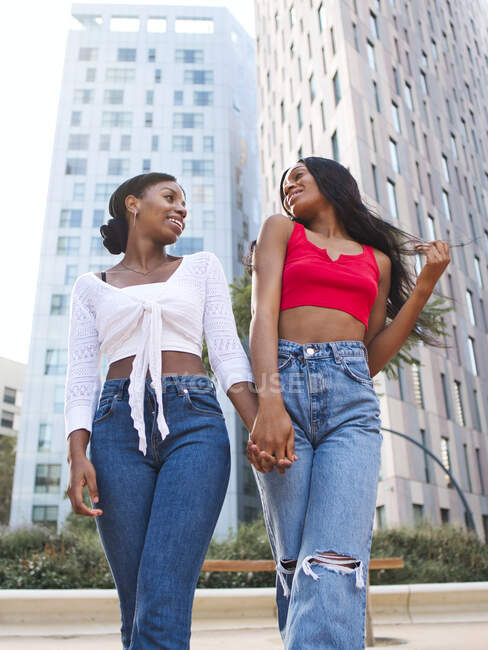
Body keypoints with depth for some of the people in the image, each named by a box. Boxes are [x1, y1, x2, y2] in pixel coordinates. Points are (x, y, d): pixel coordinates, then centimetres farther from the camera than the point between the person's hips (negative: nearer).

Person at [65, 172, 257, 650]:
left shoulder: (202, 268, 19)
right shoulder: (92, 287, 18)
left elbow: (226, 351, 8)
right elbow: (80, 377, 9)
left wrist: (258, 426, -8)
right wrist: (78, 456, -7)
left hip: (194, 420, 0)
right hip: (118, 426, 1)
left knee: (164, 601, -14)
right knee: (135, 607, 0)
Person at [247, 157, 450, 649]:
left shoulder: (378, 259, 24)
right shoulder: (281, 230, 19)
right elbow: (263, 313, 1)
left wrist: (425, 285, 15)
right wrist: (269, 398, -16)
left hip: (351, 399, 1)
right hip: (282, 385, 0)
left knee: (337, 564, -16)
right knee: (294, 564, -3)